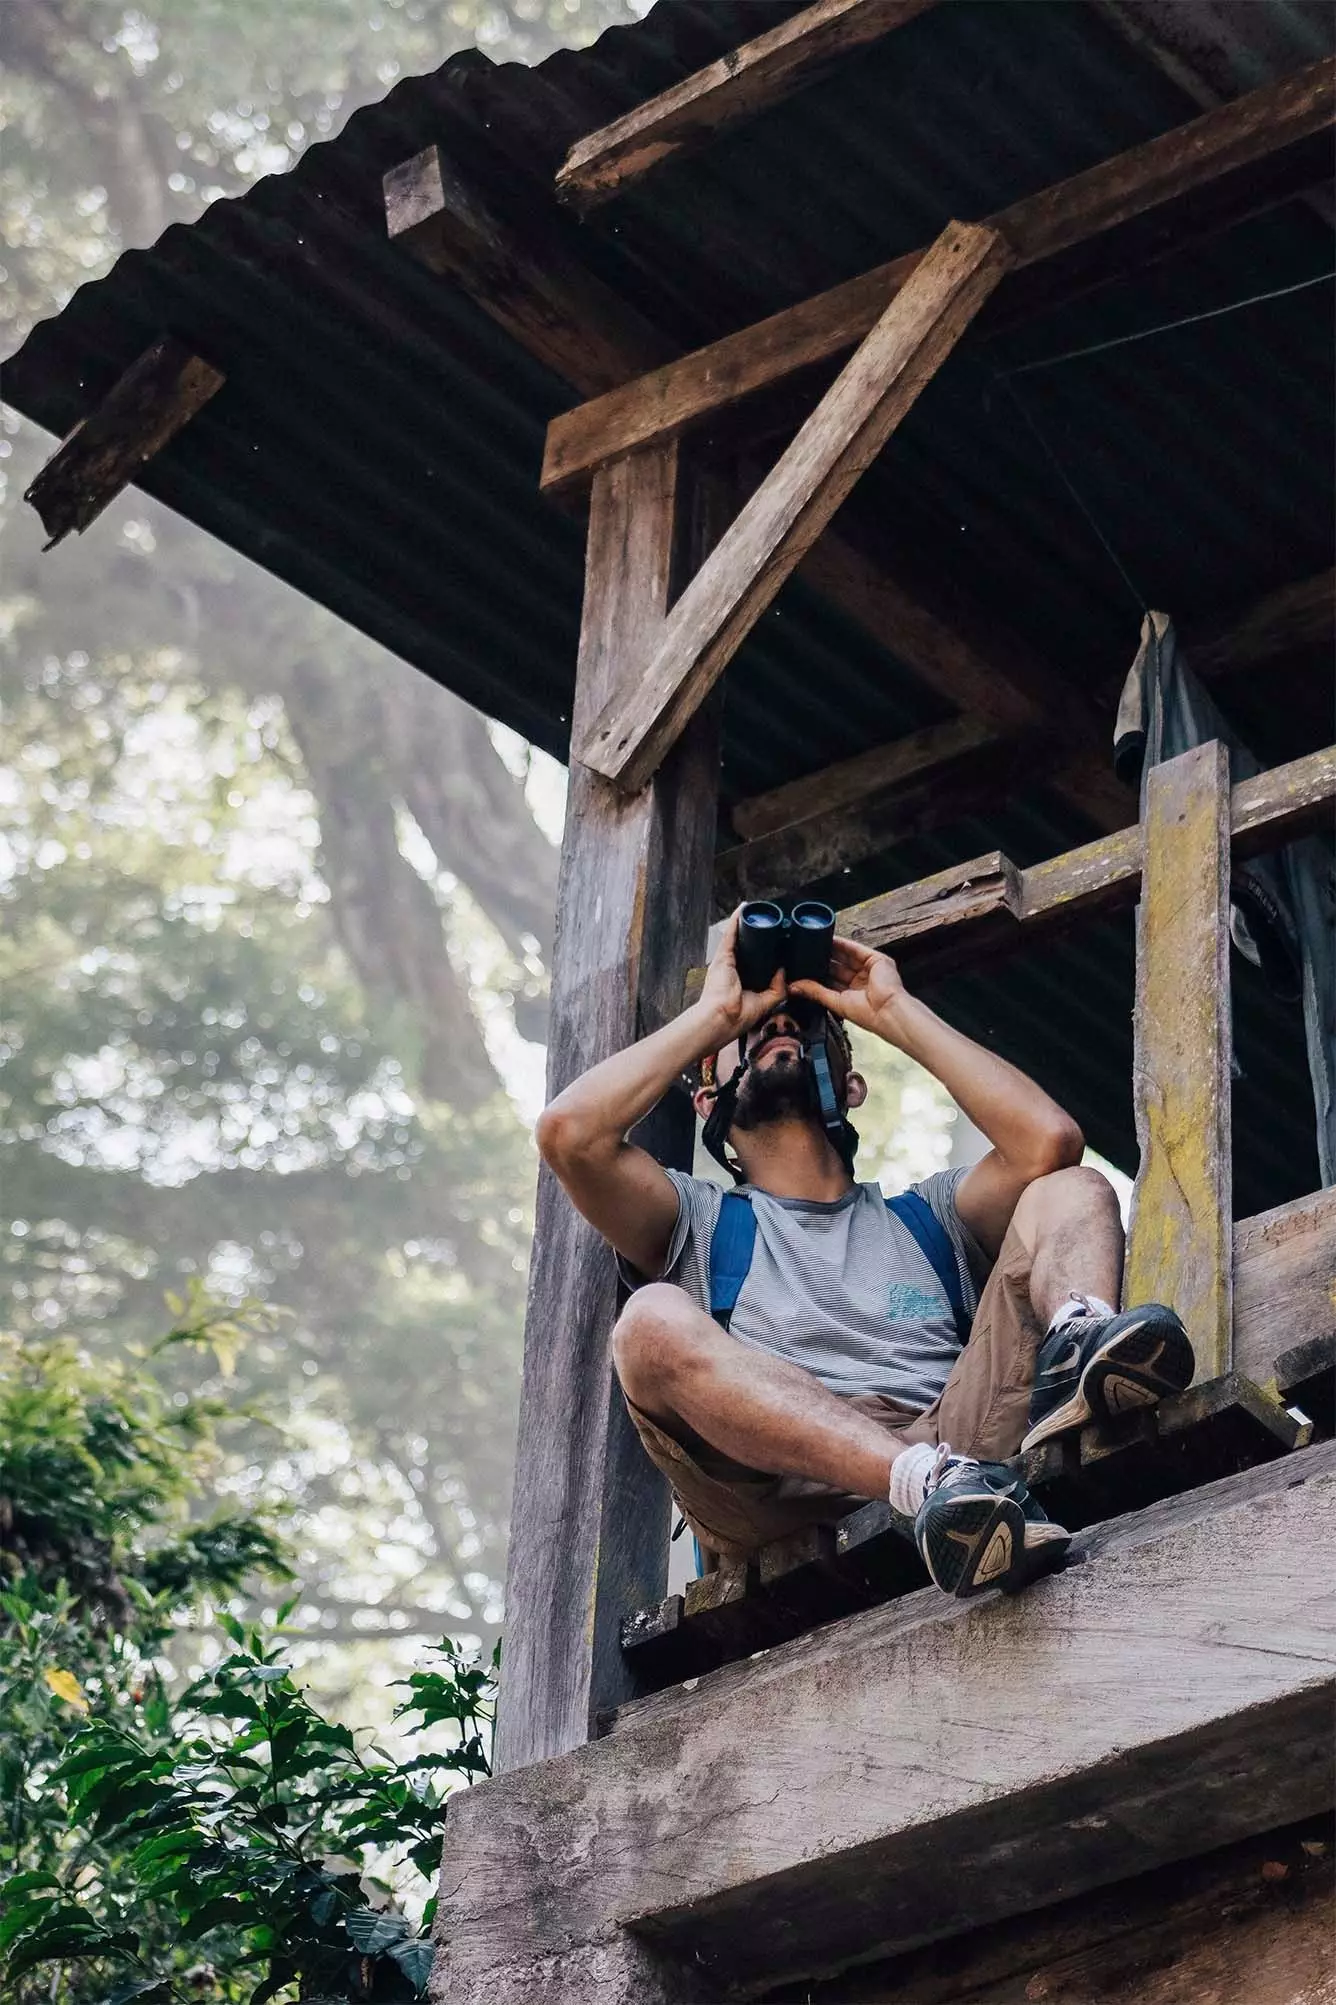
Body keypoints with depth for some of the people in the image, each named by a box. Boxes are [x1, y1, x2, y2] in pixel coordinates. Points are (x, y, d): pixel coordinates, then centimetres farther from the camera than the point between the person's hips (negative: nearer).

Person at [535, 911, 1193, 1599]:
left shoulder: (928, 1214, 34)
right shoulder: (698, 1221, 30)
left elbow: (1049, 1138, 12)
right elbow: (570, 1131, 9)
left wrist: (895, 1011, 23)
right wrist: (715, 1013, 21)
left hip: (958, 1433, 2)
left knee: (1075, 1191, 0)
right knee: (656, 1322, -29)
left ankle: (1077, 1351, -39)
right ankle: (931, 1483, -50)